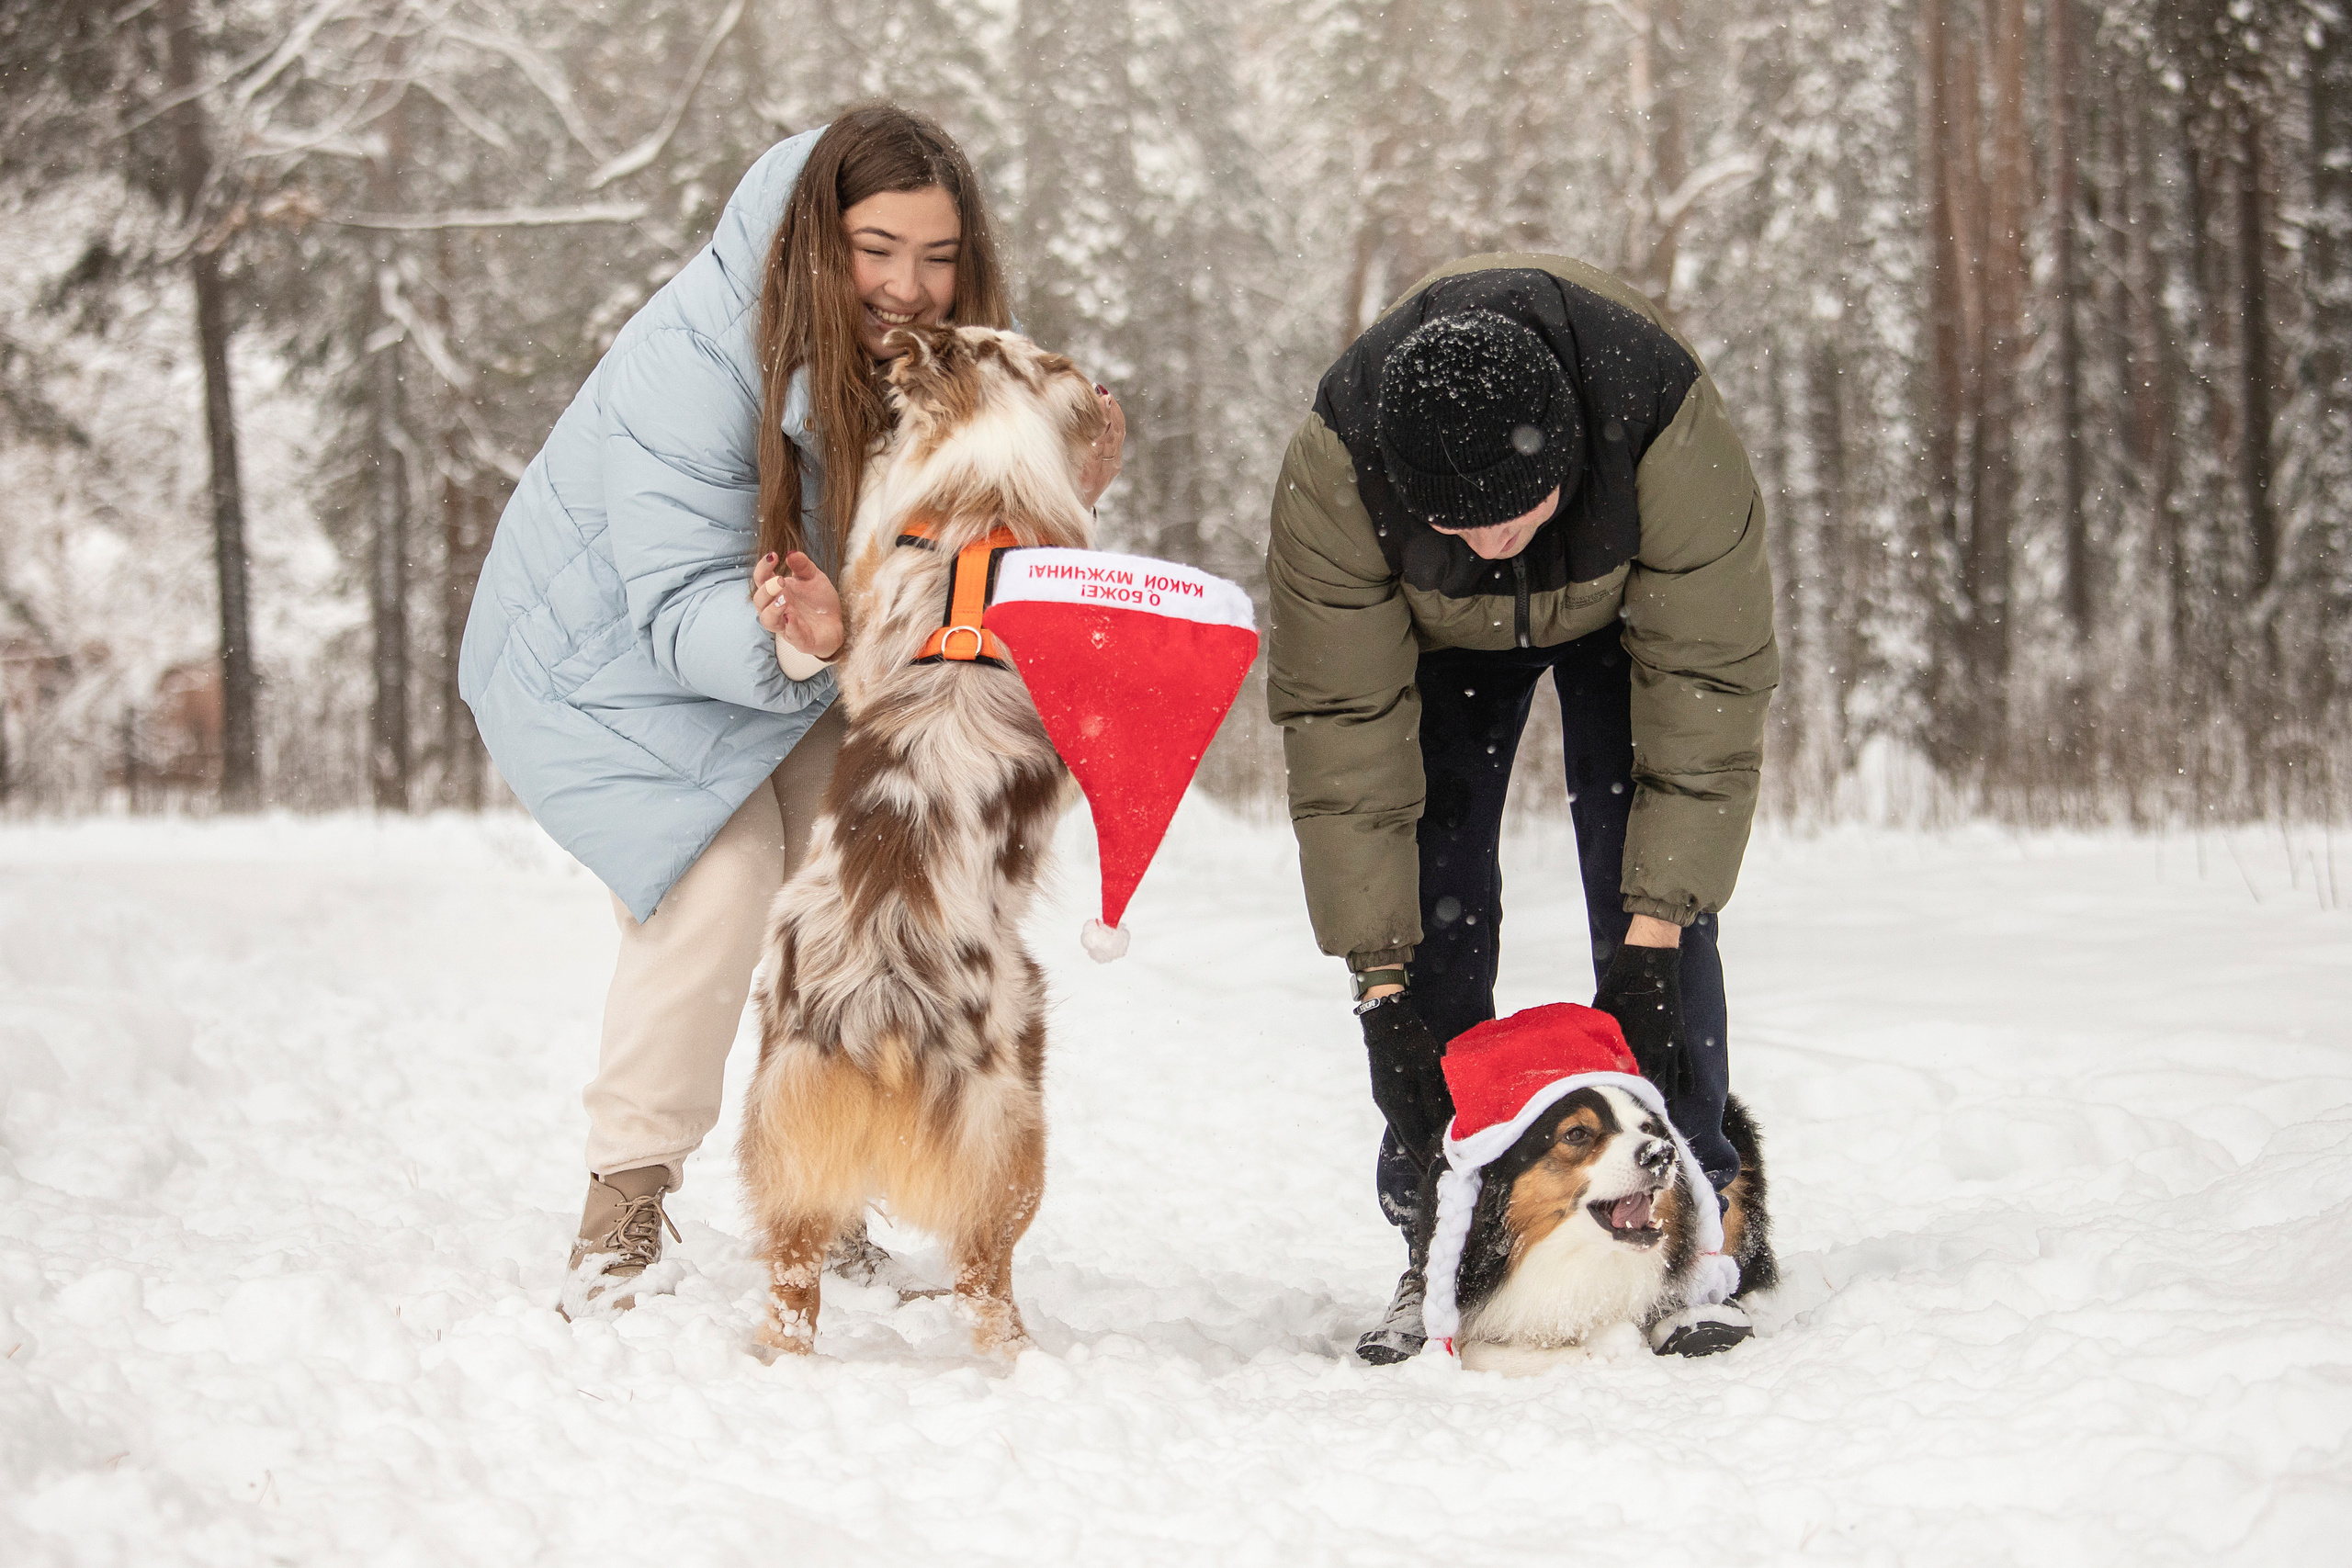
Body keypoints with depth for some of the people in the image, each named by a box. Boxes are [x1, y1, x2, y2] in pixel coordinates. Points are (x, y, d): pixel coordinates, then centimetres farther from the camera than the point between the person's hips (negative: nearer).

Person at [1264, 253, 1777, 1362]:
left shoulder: (1666, 419, -41)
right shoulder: (1332, 468, -38)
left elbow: (1707, 685, -32)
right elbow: (1340, 723, -30)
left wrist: (1657, 928, -34)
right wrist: (1380, 971, -32)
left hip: (1628, 603, -1)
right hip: (1440, 630, 1)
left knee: (1646, 895, -14)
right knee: (1433, 906, -11)